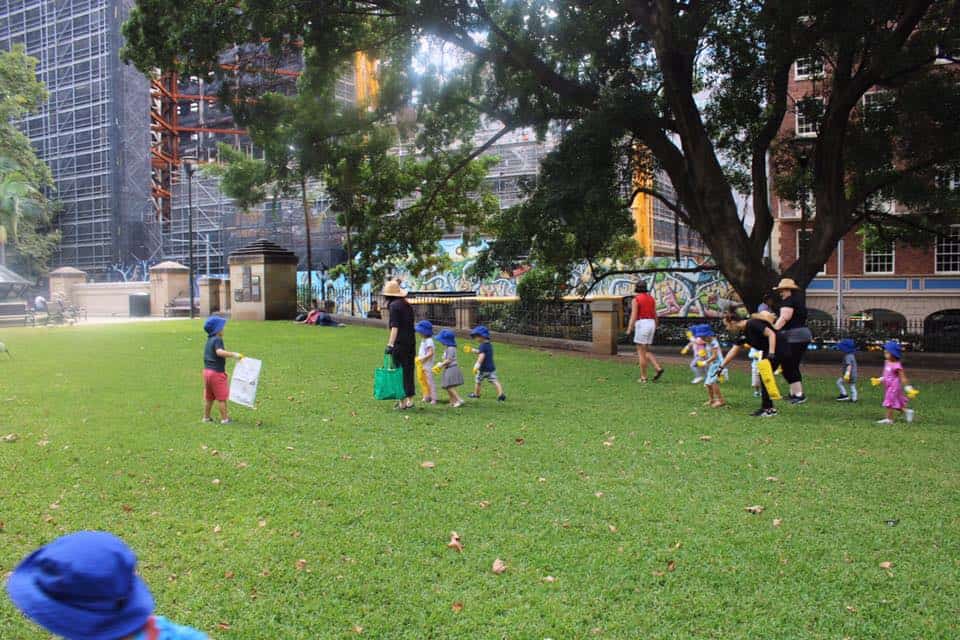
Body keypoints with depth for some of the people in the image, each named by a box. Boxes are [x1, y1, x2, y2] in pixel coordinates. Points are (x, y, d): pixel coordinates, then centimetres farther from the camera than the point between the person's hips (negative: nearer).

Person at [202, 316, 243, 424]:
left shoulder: (209, 340, 13)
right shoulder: (217, 340, -16)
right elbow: (219, 352, -34)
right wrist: (233, 354, -36)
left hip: (207, 371, 9)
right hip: (217, 372, -9)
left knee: (208, 397, 19)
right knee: (222, 397, 1)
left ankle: (206, 417, 26)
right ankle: (224, 418, 5)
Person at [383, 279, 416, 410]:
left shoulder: (394, 305, -10)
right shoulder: (407, 305, 13)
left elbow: (395, 327, -18)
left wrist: (390, 344, -20)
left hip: (400, 342, -8)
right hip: (411, 342, 8)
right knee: (409, 371, 13)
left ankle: (403, 401, 3)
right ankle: (410, 400, 18)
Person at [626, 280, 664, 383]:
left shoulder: (636, 299, -8)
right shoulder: (651, 298, 12)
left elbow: (633, 316, -14)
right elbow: (655, 315, 16)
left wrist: (629, 329, -13)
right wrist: (655, 327, 27)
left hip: (641, 325, -7)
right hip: (651, 325, 7)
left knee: (641, 353, 0)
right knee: (645, 351, 15)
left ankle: (643, 377, 0)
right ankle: (658, 368, -2)